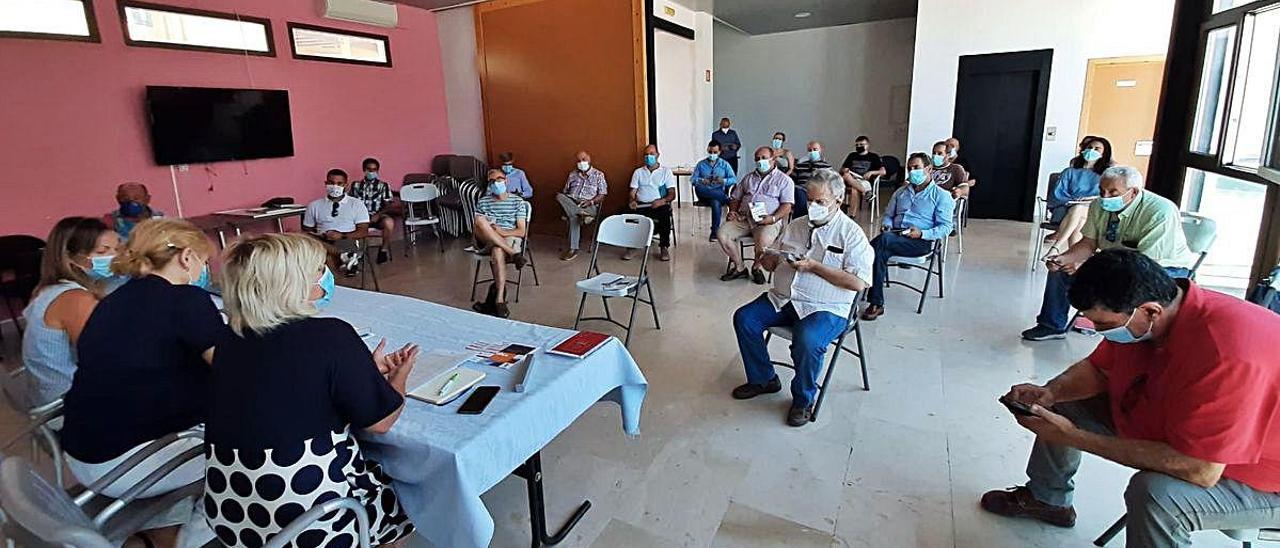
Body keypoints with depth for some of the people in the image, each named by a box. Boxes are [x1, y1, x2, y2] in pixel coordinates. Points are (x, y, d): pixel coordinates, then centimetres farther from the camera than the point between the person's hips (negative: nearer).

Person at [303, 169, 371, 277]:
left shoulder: (356, 204, 13)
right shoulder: (314, 206, 19)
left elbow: (363, 231, 5)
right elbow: (307, 231, 18)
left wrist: (342, 236, -13)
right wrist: (321, 235, -7)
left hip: (347, 240, -2)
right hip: (322, 241, 3)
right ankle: (345, 255, -49)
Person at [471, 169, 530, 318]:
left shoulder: (517, 201, 8)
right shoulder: (483, 202, 15)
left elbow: (521, 232, 0)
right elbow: (475, 228, 6)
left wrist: (502, 232, -16)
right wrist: (488, 229, -16)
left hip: (511, 240, -2)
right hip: (486, 241, 2)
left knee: (497, 251, -38)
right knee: (481, 221, -31)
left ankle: (498, 299, -39)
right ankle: (513, 254, -35)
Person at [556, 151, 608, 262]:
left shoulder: (598, 174, 11)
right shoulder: (572, 174, 22)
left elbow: (602, 195, 3)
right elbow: (565, 192, 20)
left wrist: (590, 202, -16)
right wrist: (565, 201, -3)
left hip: (589, 206, -4)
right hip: (571, 203, 4)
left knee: (574, 216, -37)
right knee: (559, 196, -30)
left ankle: (573, 249, -33)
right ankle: (583, 215, -39)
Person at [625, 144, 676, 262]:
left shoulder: (666, 171, 11)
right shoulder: (638, 172, 18)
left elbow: (672, 194, 2)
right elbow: (633, 191, 11)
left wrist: (663, 200, -20)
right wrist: (632, 200, -14)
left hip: (659, 205, -2)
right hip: (641, 205, 2)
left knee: (665, 213, -36)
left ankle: (664, 248, -22)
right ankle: (631, 247, -18)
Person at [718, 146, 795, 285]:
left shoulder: (783, 180, 8)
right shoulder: (748, 177, 24)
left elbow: (787, 206, -2)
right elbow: (735, 198, 26)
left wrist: (773, 218, -20)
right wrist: (733, 211, 4)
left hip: (767, 221, -4)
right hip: (743, 218, 5)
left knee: (763, 240, -37)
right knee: (722, 234, -20)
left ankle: (757, 267, -4)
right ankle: (739, 268, -5)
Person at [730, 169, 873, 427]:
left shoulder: (851, 233, -5)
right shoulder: (796, 225, 13)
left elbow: (857, 283, -16)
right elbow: (770, 264, 20)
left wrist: (813, 266, -19)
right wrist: (769, 258, -6)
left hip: (826, 308, -6)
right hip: (783, 299, 7)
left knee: (807, 342, -33)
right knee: (744, 318, -9)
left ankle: (803, 400, -4)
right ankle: (762, 379, 10)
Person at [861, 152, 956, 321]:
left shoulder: (941, 195, 9)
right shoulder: (901, 192, 26)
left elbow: (946, 227, 0)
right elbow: (888, 214, 28)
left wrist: (921, 233, -17)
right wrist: (886, 225, 3)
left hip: (921, 242, -5)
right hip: (894, 235, 5)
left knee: (883, 239, -35)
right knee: (881, 251, -33)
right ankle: (876, 304, -33)